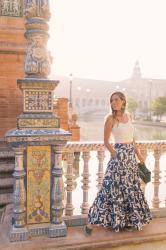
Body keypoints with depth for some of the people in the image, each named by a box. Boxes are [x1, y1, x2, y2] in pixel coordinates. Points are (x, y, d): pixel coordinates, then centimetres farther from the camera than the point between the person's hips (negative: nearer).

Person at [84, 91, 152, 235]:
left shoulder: (128, 115, 8)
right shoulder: (111, 118, -9)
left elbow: (132, 138, 14)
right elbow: (106, 141, -8)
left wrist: (138, 154, 13)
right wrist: (116, 155, -15)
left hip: (131, 155, 7)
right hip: (119, 155, -7)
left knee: (131, 188, 14)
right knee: (112, 188, -6)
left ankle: (127, 220, 30)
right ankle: (92, 222, 5)